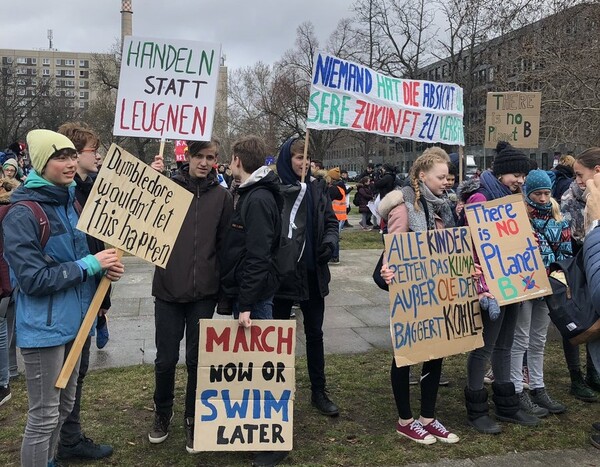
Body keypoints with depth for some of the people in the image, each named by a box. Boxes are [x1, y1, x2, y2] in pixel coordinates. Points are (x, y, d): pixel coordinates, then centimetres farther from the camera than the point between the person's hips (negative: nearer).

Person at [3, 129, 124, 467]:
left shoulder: (72, 202, 8)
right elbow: (33, 279, -21)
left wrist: (105, 267, -3)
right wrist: (90, 265, -20)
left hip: (74, 320, 8)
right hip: (44, 326, -8)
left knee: (64, 406, 20)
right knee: (44, 415, 3)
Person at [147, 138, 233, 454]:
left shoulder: (222, 196, 1)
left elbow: (226, 244, 4)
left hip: (204, 293, 0)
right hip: (168, 289, 0)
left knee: (197, 360, 9)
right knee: (165, 359, 10)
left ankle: (193, 420, 28)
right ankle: (162, 414, 34)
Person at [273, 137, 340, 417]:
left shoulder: (317, 188, 6)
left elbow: (331, 221, 10)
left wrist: (329, 242, -9)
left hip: (313, 273, 5)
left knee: (315, 333, 13)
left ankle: (319, 392, 24)